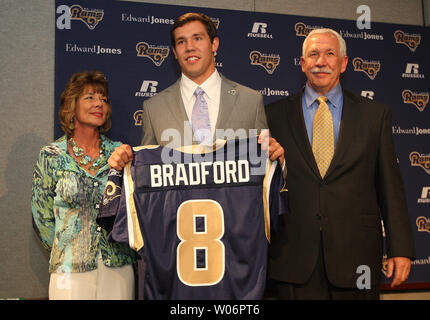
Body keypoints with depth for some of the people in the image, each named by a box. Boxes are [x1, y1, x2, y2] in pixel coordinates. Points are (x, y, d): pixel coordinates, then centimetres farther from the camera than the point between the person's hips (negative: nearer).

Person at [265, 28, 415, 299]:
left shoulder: (376, 114, 6)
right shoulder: (276, 114, 5)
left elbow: (390, 186, 4)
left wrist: (400, 248, 1)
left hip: (357, 257, 1)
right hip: (294, 257, 0)